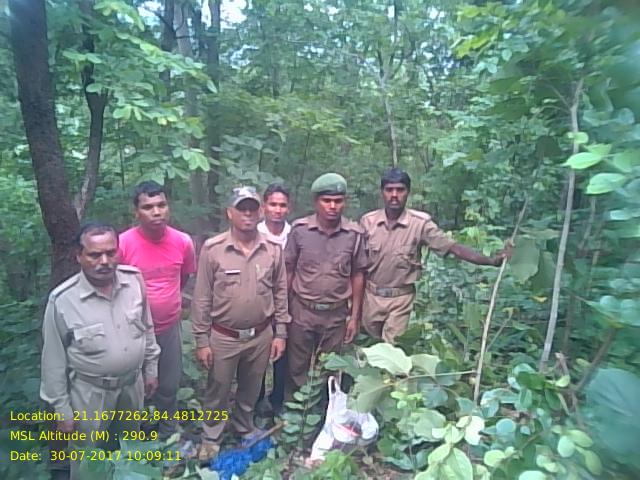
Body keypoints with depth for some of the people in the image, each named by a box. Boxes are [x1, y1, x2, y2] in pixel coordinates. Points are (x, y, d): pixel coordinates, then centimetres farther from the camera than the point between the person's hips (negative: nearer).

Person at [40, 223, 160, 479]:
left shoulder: (134, 279, -13)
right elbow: (54, 360, -11)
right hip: (90, 392, -3)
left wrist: (150, 368, 8)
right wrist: (61, 407, -6)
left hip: (132, 383, 4)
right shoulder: (62, 300, -22)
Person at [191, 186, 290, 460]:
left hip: (261, 336, 3)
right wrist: (201, 340, -6)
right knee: (218, 392, 17)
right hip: (223, 337, -2)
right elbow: (201, 298, -7)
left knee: (250, 391, 22)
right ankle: (211, 438, 41)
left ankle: (245, 428, 48)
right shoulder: (212, 249, -12)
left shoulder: (273, 250, -4)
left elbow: (280, 293, 3)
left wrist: (280, 333, 3)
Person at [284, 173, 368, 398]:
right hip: (302, 312, 0)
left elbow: (357, 276, 1)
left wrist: (355, 317, 1)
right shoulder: (299, 229, -9)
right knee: (296, 370, 15)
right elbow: (288, 271, -1)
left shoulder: (355, 234, -7)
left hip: (336, 315, 1)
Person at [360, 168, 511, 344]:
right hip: (371, 295, 3)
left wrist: (491, 260, -24)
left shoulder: (420, 223, -14)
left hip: (400, 298, -2)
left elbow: (453, 248, -14)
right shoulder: (367, 221, -8)